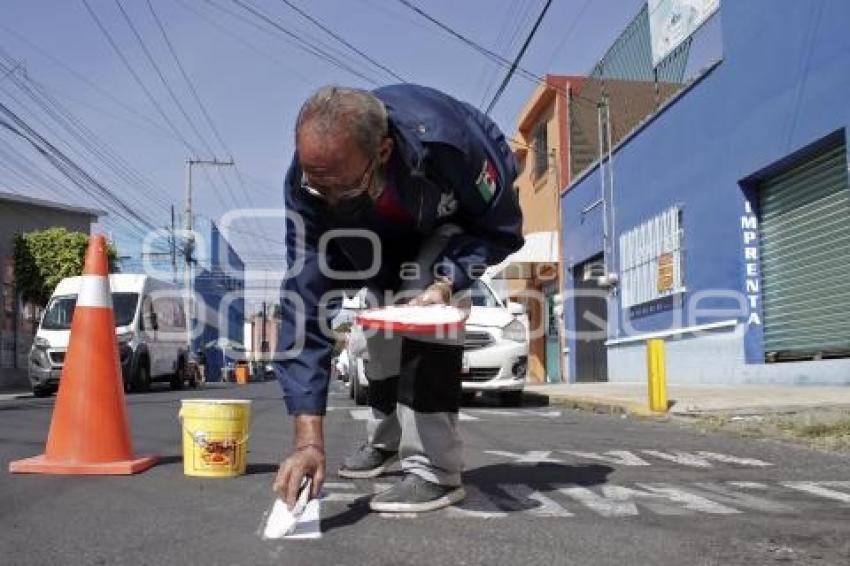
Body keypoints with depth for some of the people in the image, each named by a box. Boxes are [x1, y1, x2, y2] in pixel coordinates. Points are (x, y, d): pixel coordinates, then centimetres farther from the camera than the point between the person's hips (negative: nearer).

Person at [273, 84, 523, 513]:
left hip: (467, 215, -4)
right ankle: (384, 441, 31)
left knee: (424, 302, -28)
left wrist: (445, 284, -44)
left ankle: (435, 469, -20)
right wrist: (309, 438, -39)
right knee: (379, 313, 4)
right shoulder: (307, 183, -34)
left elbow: (502, 229, -27)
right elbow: (306, 301, -35)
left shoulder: (440, 138, -45)